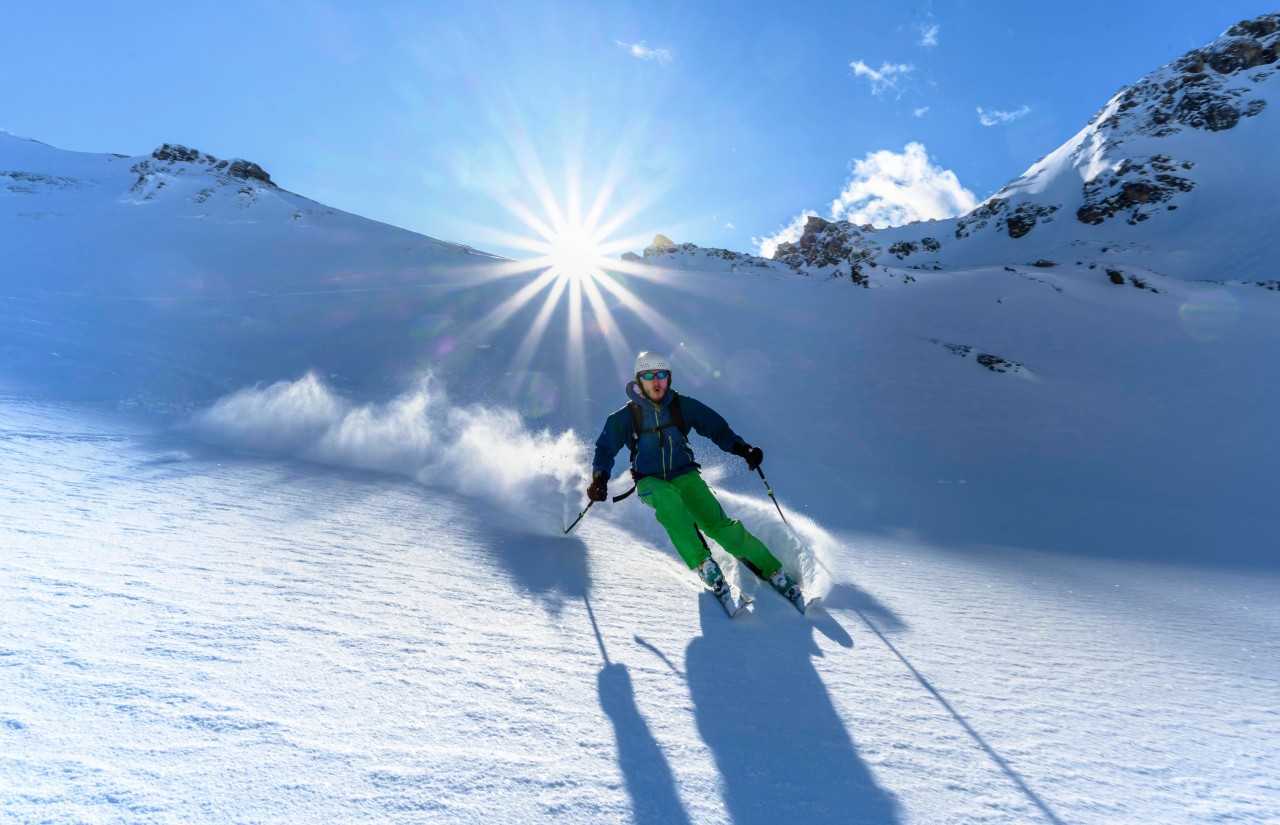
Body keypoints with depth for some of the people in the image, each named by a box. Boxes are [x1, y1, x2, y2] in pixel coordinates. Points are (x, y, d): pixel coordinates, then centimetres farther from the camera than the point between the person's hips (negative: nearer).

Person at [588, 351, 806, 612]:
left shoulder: (683, 405, 0)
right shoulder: (625, 417, -2)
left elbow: (717, 428, 5)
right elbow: (605, 449, 3)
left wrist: (742, 448, -11)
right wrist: (599, 478, -15)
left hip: (684, 475, 1)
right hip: (650, 481, -1)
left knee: (717, 523, -21)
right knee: (668, 499, -37)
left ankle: (772, 571, -12)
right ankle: (702, 564, -31)